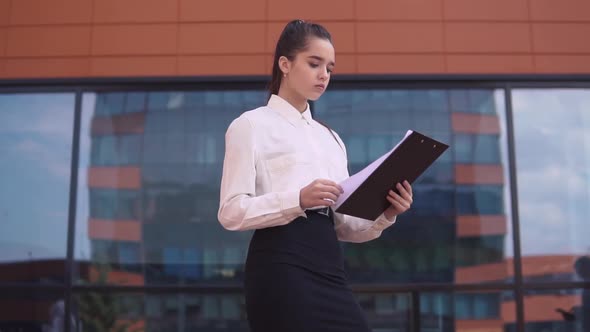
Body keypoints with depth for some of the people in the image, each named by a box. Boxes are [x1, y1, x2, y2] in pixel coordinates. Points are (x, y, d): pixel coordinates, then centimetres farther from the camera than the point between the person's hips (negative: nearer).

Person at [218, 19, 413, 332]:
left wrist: (384, 215, -4)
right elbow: (232, 211, -9)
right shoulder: (251, 126, 2)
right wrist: (298, 199, -22)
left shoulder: (330, 138, 21)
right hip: (281, 266, -6)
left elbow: (342, 223, 15)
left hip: (327, 264, 6)